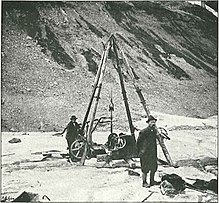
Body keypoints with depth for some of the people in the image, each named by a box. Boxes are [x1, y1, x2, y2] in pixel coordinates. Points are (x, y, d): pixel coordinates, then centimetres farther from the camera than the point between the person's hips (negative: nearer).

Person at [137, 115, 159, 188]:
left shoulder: (154, 131, 7)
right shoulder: (144, 132, -16)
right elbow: (138, 142, -10)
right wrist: (140, 152, -9)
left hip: (153, 153, 7)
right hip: (145, 154, -7)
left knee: (154, 168, 13)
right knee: (145, 169, 0)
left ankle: (152, 181, 27)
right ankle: (144, 182, 11)